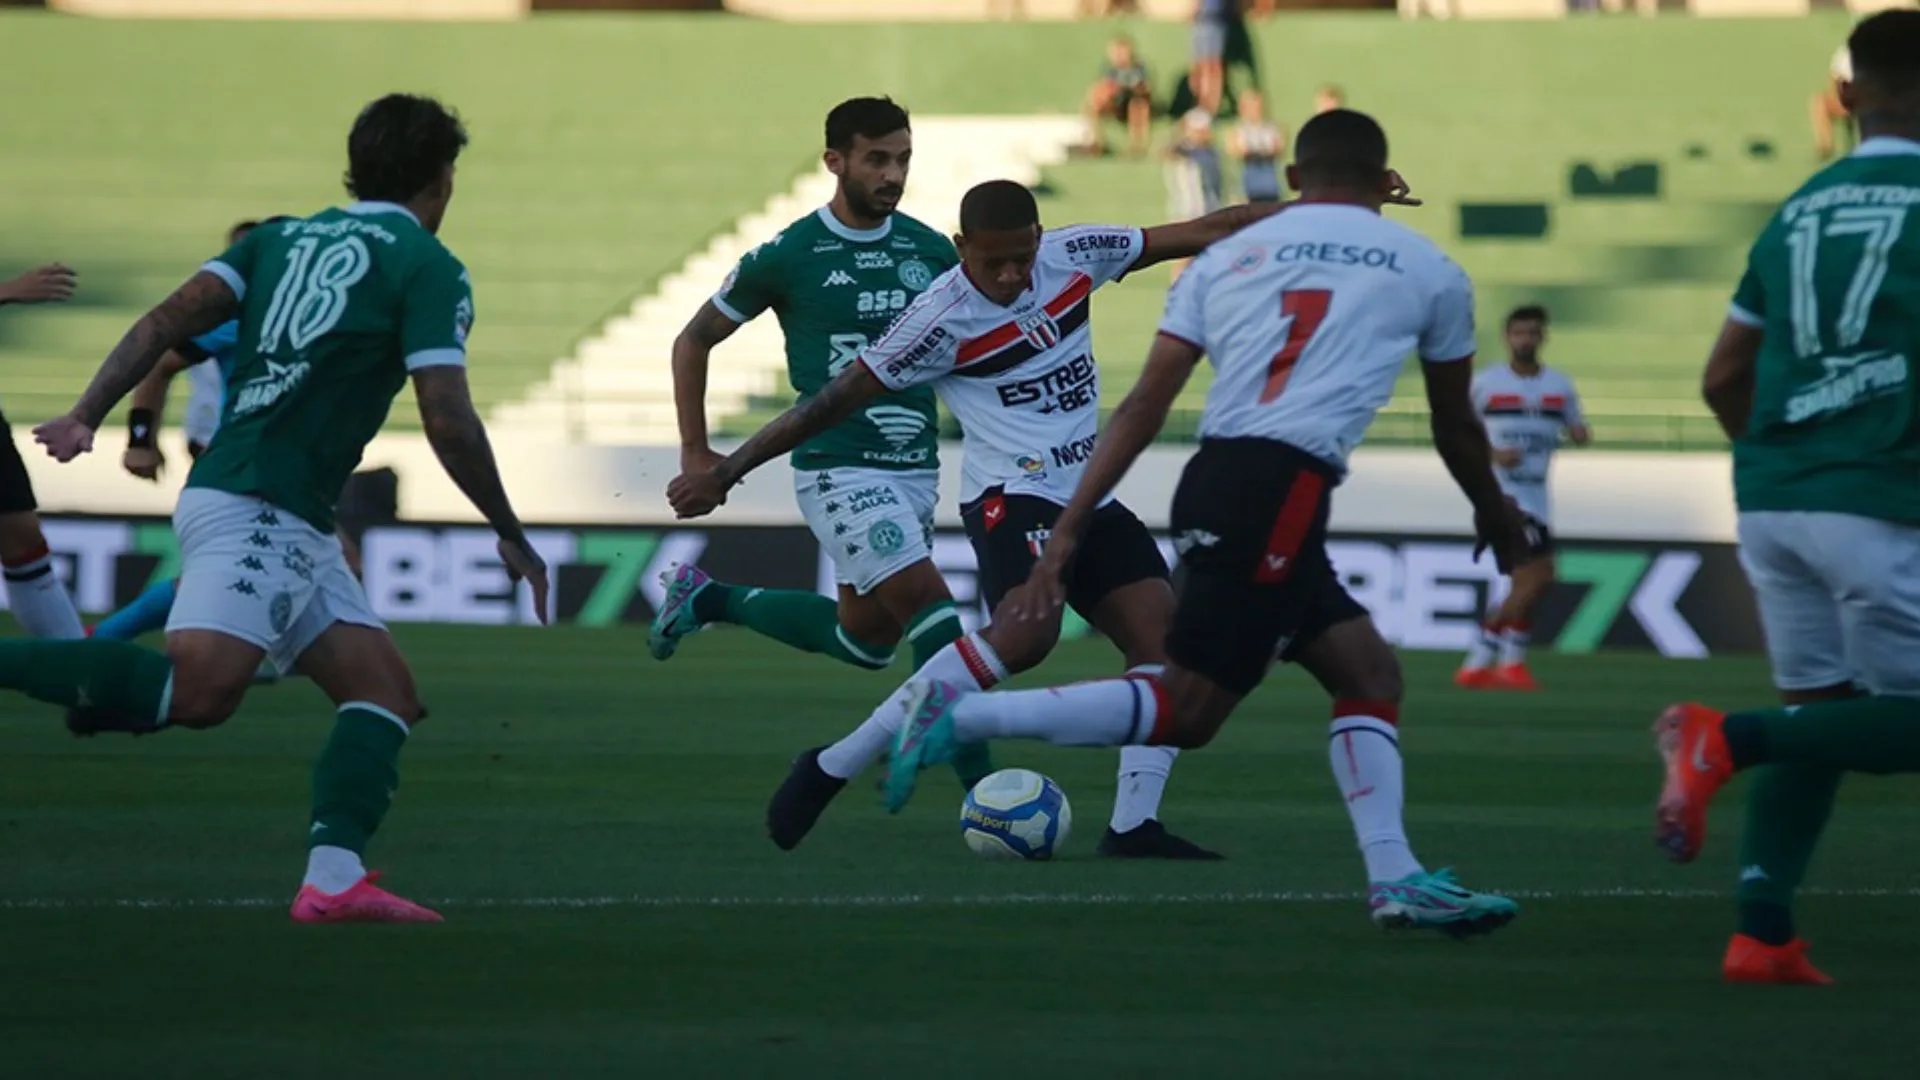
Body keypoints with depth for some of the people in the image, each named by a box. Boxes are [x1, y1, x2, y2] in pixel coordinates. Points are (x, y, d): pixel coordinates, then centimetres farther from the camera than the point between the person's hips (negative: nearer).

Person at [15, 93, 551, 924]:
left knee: (385, 690, 7)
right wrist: (512, 537, 2)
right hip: (256, 511, -9)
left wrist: (86, 416, 0)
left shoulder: (283, 239, 19)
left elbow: (169, 320, 6)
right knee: (198, 690, -25)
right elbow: (448, 421, -8)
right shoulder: (428, 269, -1)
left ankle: (334, 878, -8)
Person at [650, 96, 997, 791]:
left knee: (865, 638, 14)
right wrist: (695, 453, 4)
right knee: (930, 606, -19)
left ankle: (709, 602, 33)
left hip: (916, 472, 6)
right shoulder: (788, 256, -6)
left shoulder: (932, 252, 7)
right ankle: (979, 785, -12)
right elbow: (695, 341, 6)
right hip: (839, 472, -6)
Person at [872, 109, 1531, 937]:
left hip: (1213, 483, 6)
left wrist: (1066, 536, 8)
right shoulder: (1428, 271, 12)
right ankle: (964, 714, -14)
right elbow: (1455, 429, 25)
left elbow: (1144, 406, 10)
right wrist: (1496, 516, 44)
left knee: (1371, 675, 15)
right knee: (1187, 711, -5)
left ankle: (1394, 879, 8)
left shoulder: (1229, 255, 18)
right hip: (1279, 492, -6)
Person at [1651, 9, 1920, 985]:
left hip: (1770, 498, 7)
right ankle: (1730, 740, -17)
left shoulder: (1799, 210, 13)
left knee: (1820, 714, 13)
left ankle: (1762, 933, 2)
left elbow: (1724, 377, 17)